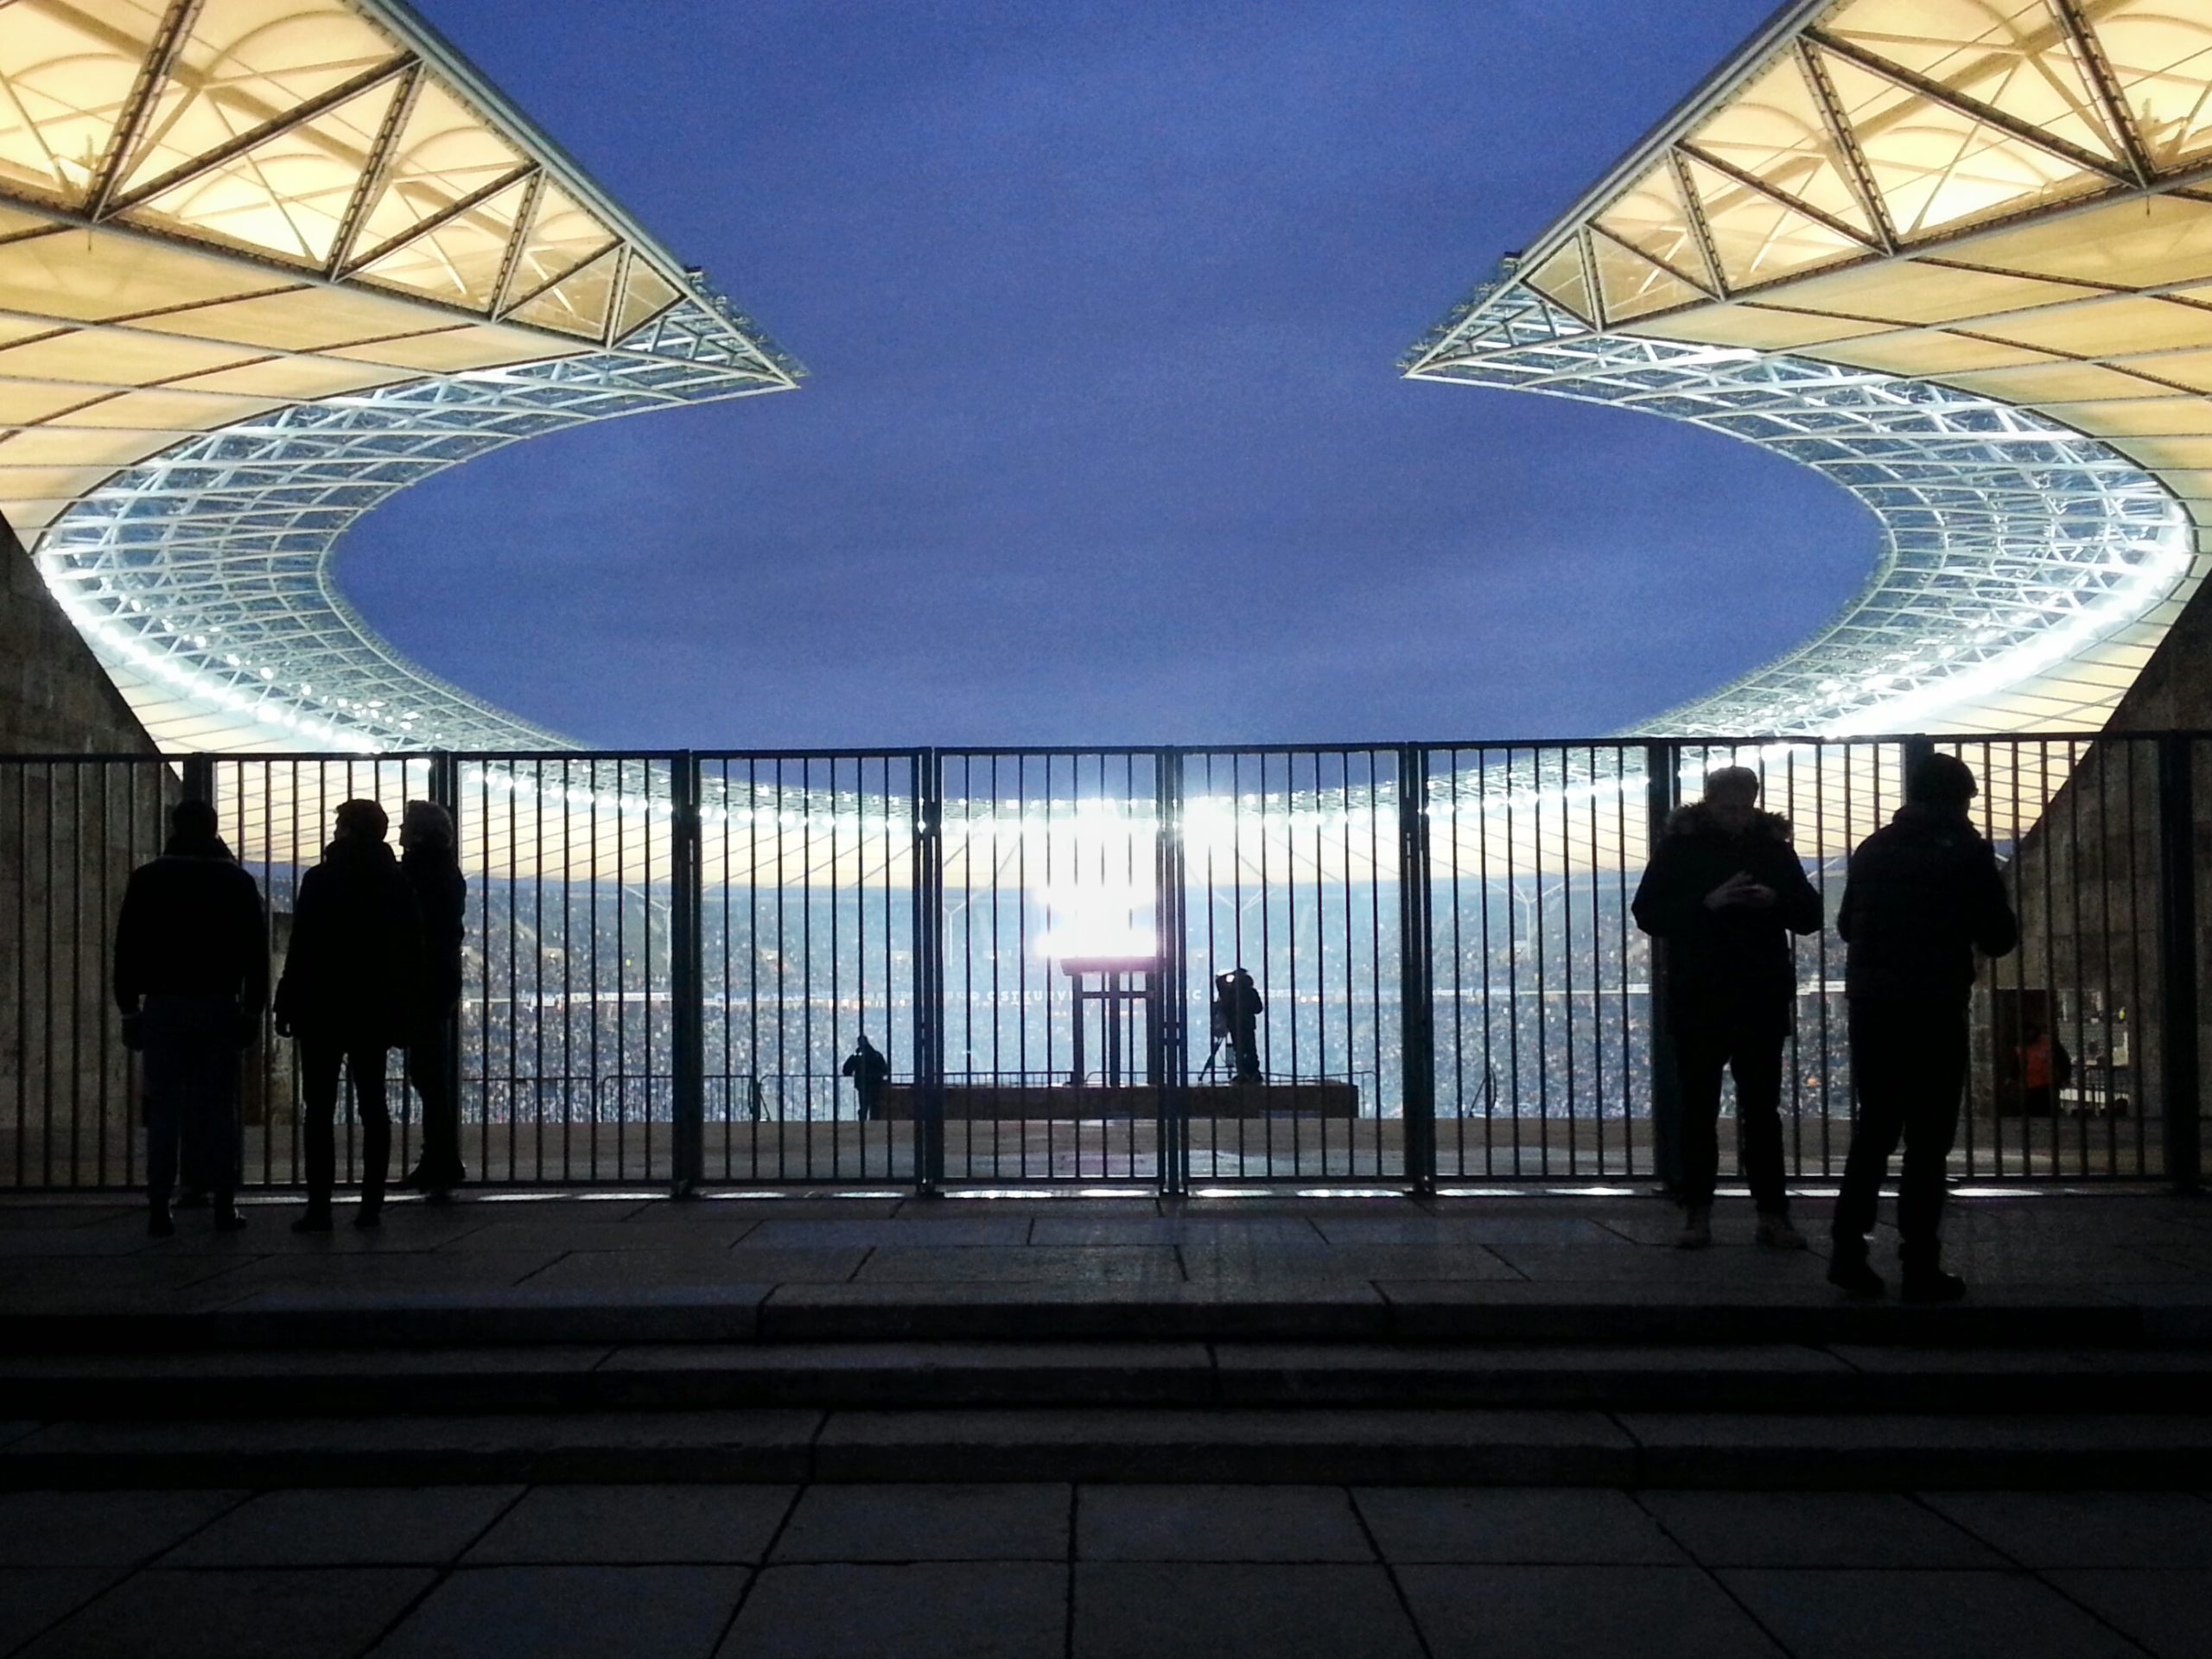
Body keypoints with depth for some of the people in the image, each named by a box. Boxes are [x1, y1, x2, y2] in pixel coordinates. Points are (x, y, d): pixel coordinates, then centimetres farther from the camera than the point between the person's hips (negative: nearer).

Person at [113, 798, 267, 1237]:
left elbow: (127, 948, 2)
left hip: (163, 1005, 0)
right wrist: (253, 1008, 8)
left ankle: (159, 1209, -3)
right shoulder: (237, 881, 4)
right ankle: (224, 1205, 0)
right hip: (219, 1005, 0)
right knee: (219, 1107, 2)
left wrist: (129, 1007, 7)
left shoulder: (147, 880, 2)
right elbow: (256, 951, 3)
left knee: (164, 1110, 1)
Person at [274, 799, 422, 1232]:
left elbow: (301, 951, -11)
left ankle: (319, 1205, -6)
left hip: (323, 1011, -4)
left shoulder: (319, 881, -9)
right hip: (375, 1012, 4)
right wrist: (404, 1012, 14)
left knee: (319, 1108, -1)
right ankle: (371, 1204, 8)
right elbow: (413, 953, 8)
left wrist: (287, 1006, -4)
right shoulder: (397, 884, 5)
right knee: (372, 1106, 9)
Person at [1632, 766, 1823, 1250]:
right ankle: (1697, 1214, 9)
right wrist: (1707, 903, -19)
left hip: (1761, 1002, 1)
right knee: (1698, 1110, 4)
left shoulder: (1773, 845, 6)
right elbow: (1647, 913, -6)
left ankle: (1773, 1214, 6)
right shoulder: (1680, 846, 0)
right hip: (1697, 1001, -1)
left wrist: (1775, 901, -15)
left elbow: (1810, 915, 6)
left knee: (1762, 1109, 3)